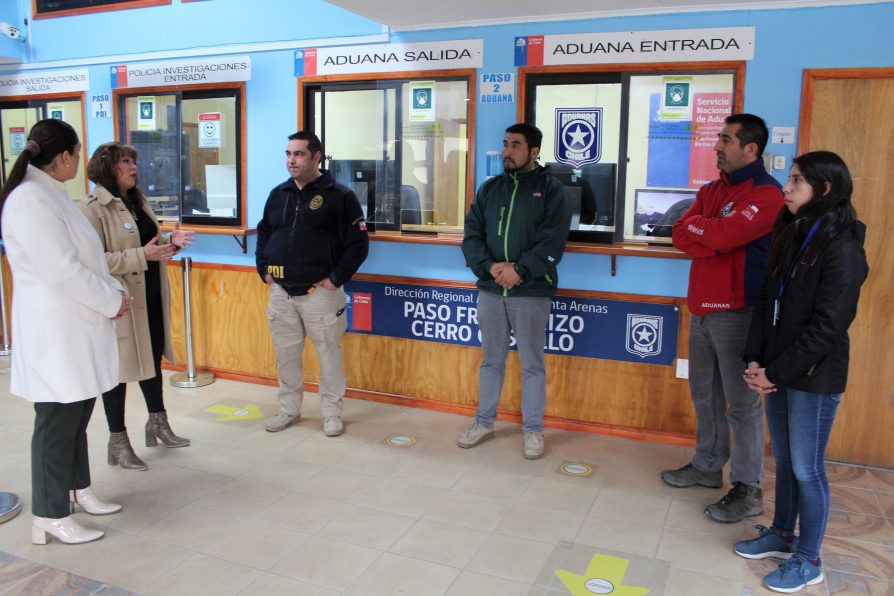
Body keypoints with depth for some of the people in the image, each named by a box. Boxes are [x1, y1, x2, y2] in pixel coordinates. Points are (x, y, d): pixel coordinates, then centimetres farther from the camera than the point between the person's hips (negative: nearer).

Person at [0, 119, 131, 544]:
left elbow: (83, 256, 15)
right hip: (55, 330, -9)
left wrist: (114, 292, 3)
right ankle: (50, 517, 13)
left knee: (77, 414, 18)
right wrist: (112, 301, -12)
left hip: (76, 325, 9)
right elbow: (62, 270, -23)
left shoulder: (51, 193, 13)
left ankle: (76, 490, 32)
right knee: (57, 422, 0)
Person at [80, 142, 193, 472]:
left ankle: (158, 423, 36)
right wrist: (142, 256, -27)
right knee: (119, 369, 3)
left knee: (153, 359, 19)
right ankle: (118, 442, 18)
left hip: (152, 298, 8)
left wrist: (171, 241, 1)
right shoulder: (93, 208, -15)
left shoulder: (137, 201, 12)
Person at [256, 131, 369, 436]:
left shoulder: (340, 196, -7)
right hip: (281, 291, 5)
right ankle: (289, 409, 29)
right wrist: (264, 269, 11)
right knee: (286, 354, 13)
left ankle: (332, 413, 18)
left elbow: (358, 243, -9)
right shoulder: (278, 194, 11)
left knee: (328, 353, 4)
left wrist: (336, 279, -11)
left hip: (319, 291, -5)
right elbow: (263, 234, 23)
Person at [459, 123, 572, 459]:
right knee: (491, 359, 15)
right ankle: (484, 422, 28)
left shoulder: (550, 189, -2)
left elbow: (552, 240, -11)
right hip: (490, 290, 4)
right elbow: (471, 235, 4)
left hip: (532, 292, -4)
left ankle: (533, 429, 19)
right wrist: (490, 267, -13)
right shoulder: (489, 189, 11)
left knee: (532, 363, 6)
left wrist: (519, 270, -19)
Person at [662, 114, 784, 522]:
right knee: (705, 393, 16)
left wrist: (696, 227, -3)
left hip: (736, 310, -8)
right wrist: (711, 234, -15)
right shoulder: (711, 190, 14)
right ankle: (707, 466, 31)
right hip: (702, 308, 8)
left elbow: (717, 236, -23)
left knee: (741, 402, -1)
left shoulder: (766, 194, -12)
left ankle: (748, 490, 10)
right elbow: (680, 234, 3)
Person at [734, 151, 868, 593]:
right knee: (783, 460, 18)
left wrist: (776, 372, -15)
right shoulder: (791, 236, 9)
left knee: (806, 468, 4)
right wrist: (755, 359, -2)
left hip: (813, 377, -7)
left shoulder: (842, 248, -15)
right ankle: (781, 535, 35)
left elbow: (827, 325, -19)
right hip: (778, 372, 7)